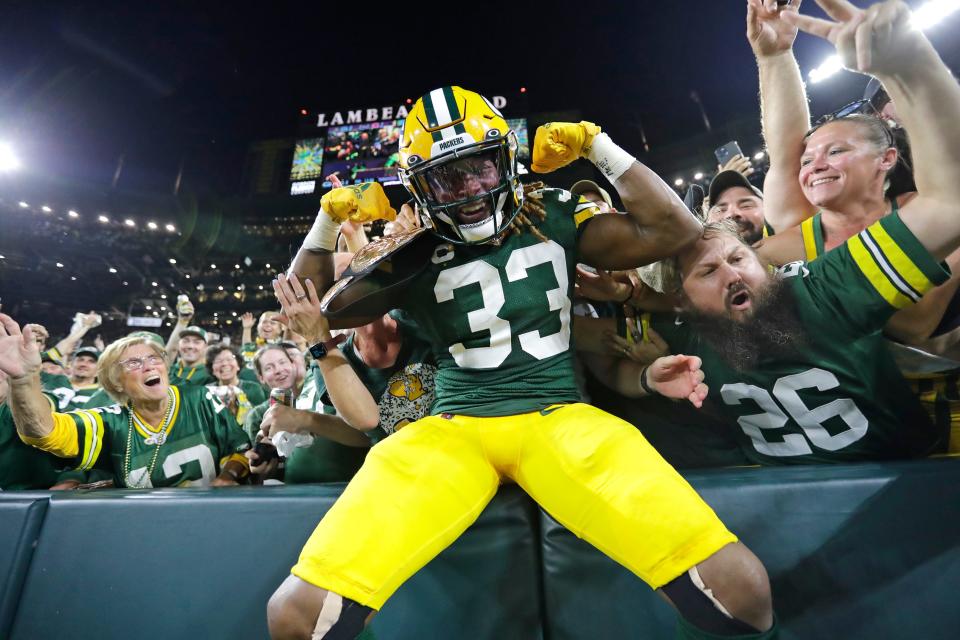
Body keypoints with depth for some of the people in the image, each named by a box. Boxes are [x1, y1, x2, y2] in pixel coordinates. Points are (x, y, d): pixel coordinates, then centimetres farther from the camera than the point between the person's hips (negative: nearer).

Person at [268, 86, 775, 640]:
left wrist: (598, 147, 5)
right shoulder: (415, 254, 10)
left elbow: (675, 231, 7)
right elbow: (309, 309, 16)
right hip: (452, 428, 1)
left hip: (558, 417, 1)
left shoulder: (554, 220, 11)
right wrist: (328, 220, 4)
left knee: (739, 586, -18)